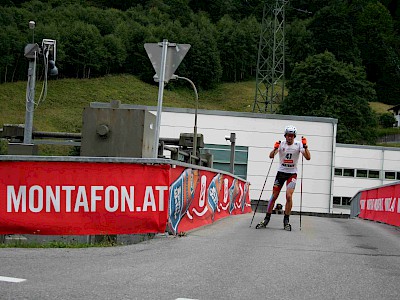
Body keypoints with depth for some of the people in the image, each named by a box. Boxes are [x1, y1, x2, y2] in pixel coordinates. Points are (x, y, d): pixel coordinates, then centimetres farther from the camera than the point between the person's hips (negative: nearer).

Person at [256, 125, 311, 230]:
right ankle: (266, 219, 11)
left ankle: (286, 221, -7)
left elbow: (308, 158, -14)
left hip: (292, 173, -1)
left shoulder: (298, 144, -6)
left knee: (289, 196, -18)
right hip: (281, 172, 1)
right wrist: (275, 149, -36)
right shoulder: (281, 144, -5)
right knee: (274, 196, 1)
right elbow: (271, 156, -16)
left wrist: (305, 147, -29)